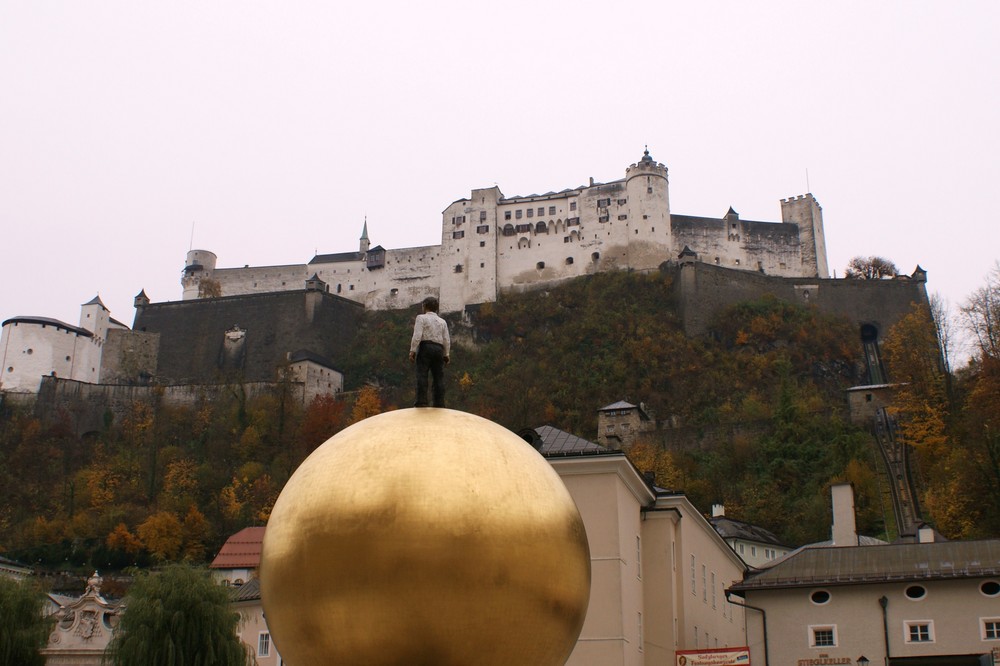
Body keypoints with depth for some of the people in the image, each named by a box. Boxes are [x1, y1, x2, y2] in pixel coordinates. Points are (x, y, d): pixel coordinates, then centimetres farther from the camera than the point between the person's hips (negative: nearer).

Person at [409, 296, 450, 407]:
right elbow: (447, 340, 12)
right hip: (439, 349, 5)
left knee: (422, 375, -10)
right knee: (438, 376, 2)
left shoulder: (421, 318, 4)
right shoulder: (442, 321, 19)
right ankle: (439, 403, -3)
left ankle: (422, 401, -21)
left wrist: (412, 350, -10)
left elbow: (417, 335, -9)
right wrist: (447, 355, 16)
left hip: (425, 347, -5)